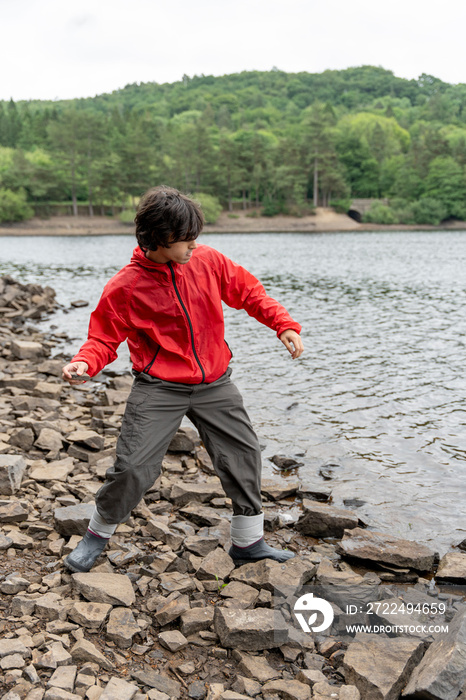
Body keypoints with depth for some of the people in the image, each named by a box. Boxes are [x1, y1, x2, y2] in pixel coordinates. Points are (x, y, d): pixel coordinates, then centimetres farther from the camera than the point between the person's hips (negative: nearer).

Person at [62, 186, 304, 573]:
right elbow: (104, 337, -5)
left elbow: (249, 292, 6)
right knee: (133, 467, -8)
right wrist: (84, 363, -26)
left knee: (244, 454, 7)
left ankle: (248, 542, 29)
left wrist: (285, 324, -6)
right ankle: (98, 534, 24)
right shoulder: (125, 286, -13)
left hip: (214, 383, 4)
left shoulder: (208, 260, -5)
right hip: (159, 388, -3)